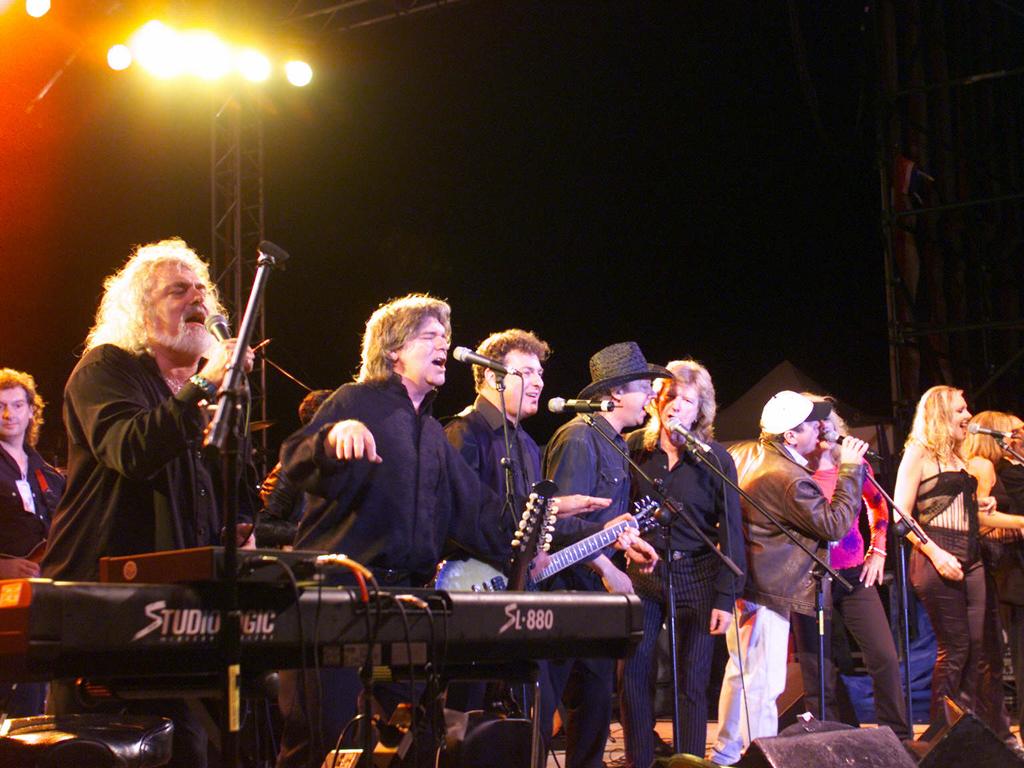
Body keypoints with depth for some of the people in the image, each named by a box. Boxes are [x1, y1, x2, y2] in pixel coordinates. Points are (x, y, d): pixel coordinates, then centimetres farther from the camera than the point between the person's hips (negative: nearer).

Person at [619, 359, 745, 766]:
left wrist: (726, 597, -7)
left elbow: (730, 531, -3)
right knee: (633, 674, -1)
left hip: (697, 578, -2)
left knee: (692, 682, 2)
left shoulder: (715, 458, -3)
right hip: (644, 575, 2)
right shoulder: (634, 448, 2)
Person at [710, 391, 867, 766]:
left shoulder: (742, 453, 6)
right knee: (765, 683, -6)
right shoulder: (790, 478, -23)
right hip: (768, 590, -10)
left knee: (740, 670, 20)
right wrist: (850, 468, -13)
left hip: (740, 580, 10)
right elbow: (836, 525, -18)